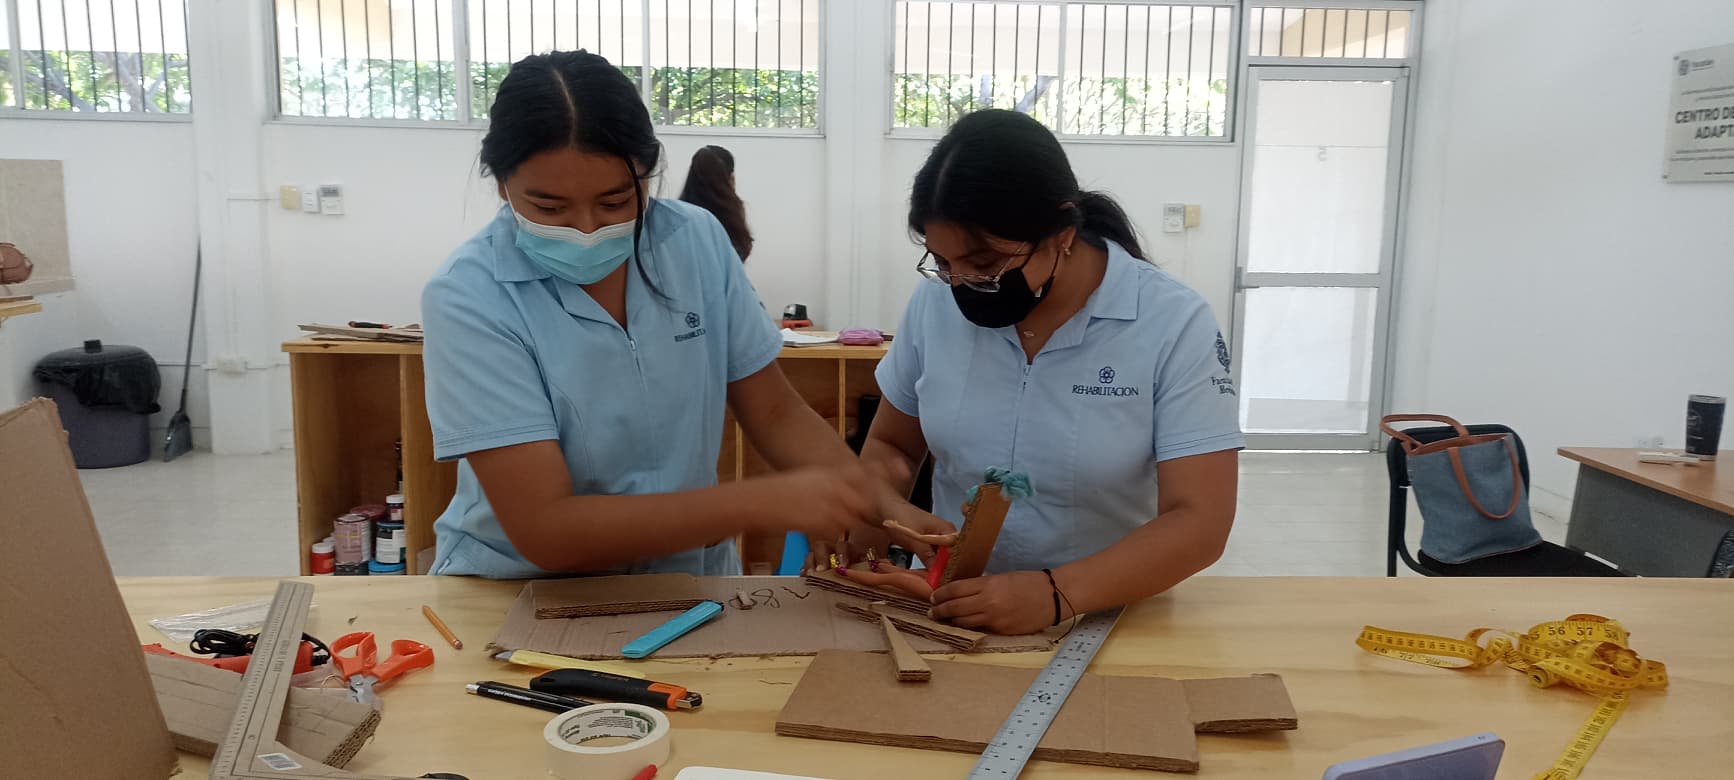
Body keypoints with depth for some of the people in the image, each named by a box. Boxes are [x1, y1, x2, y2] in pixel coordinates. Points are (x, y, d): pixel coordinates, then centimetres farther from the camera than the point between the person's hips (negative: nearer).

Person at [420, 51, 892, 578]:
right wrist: (763, 504, -26)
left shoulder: (698, 241, -4)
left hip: (686, 580, 4)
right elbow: (544, 530, -21)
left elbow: (776, 415, 2)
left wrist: (870, 502, -15)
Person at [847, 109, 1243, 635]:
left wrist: (1056, 595, -28)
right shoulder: (937, 302, -2)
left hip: (1106, 622, -1)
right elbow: (890, 447, 11)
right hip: (947, 613, 2)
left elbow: (1198, 524, -15)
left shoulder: (1175, 326, -12)